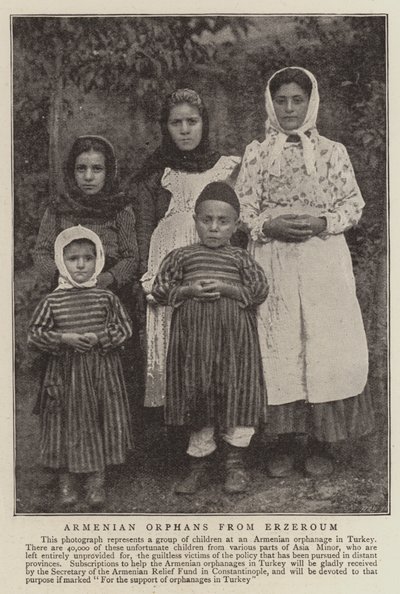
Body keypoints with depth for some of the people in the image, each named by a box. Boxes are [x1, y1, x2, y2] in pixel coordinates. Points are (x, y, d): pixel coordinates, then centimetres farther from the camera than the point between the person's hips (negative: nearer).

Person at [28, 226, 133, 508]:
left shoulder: (106, 297, 0)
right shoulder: (52, 300, -1)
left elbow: (125, 328, 0)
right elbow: (34, 334, -1)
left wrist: (98, 338, -15)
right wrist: (64, 339, -15)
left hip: (102, 371, 1)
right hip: (65, 372, 0)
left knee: (100, 421, 6)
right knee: (67, 422, 7)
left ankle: (96, 481, 21)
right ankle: (67, 480, 23)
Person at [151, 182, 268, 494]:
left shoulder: (240, 257, 9)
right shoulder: (181, 256, 11)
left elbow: (260, 289, -1)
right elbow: (159, 289, 7)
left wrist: (225, 288, -12)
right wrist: (189, 290, -9)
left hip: (234, 333, -1)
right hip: (193, 333, 1)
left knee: (236, 394, -1)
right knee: (197, 396, 6)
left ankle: (236, 463, 14)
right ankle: (199, 463, 19)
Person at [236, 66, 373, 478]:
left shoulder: (332, 152, 7)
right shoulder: (256, 154, 8)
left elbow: (353, 204, 6)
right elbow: (241, 209, 5)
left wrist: (321, 221, -11)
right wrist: (269, 225, -13)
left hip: (324, 261, 0)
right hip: (273, 262, 0)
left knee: (326, 344, -2)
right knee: (278, 345, 1)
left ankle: (319, 442, 11)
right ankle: (286, 439, 15)